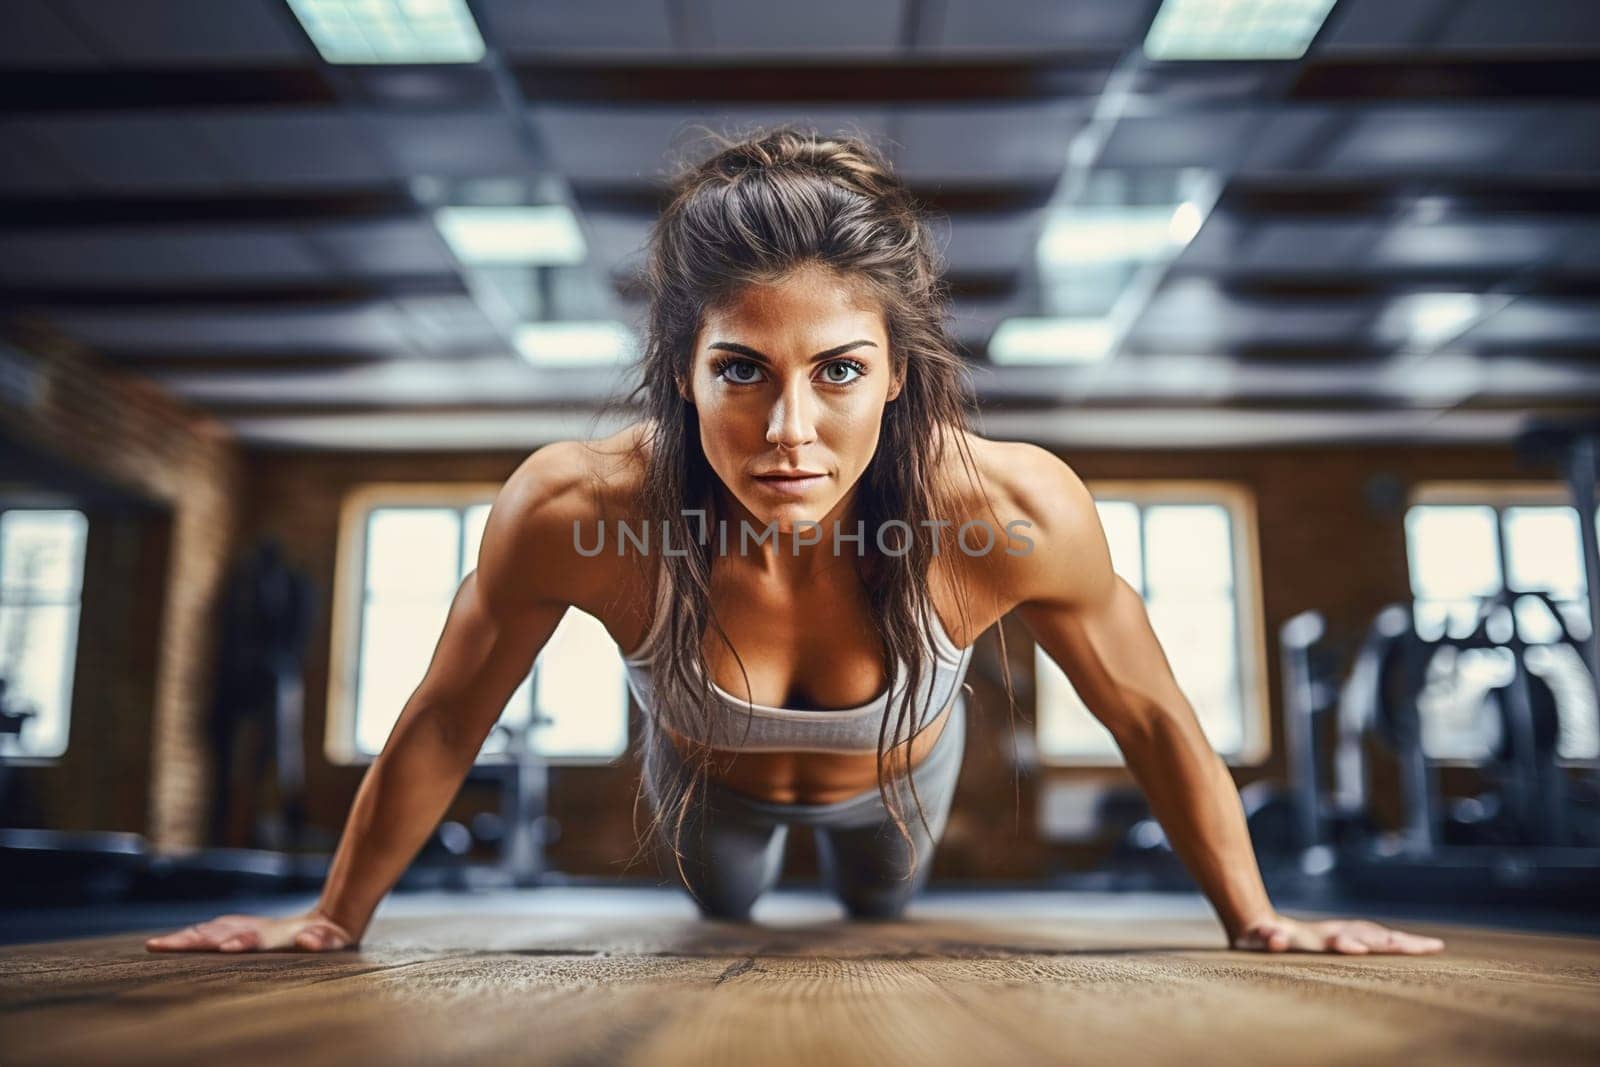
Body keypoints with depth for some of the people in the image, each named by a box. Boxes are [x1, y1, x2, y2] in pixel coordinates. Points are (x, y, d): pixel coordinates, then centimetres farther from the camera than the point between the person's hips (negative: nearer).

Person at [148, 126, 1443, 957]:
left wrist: (1257, 920, -11)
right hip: (708, 774, 0)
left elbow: (1153, 715, -23)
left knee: (882, 908, 37)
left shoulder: (1013, 510, -43)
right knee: (725, 911, 36)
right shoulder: (572, 510, -42)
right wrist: (336, 917, -9)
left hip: (897, 774, 1)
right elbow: (443, 721, -22)